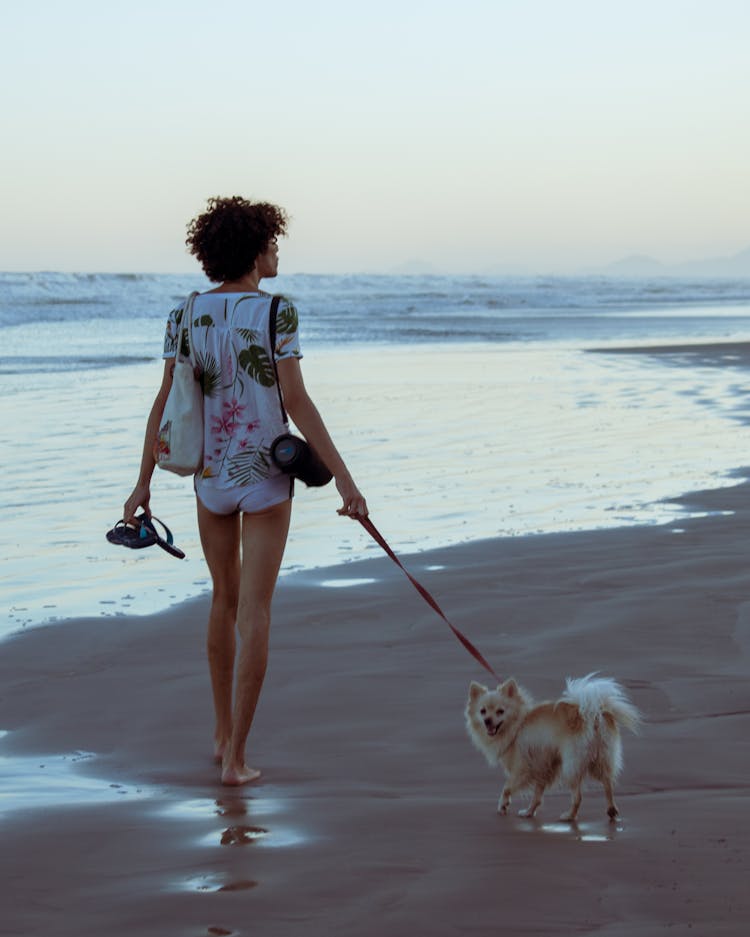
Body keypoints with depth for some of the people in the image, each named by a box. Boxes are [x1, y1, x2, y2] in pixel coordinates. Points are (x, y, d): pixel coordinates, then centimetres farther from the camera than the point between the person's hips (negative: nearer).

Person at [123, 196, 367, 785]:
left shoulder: (186, 314, -1)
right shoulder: (276, 312, -12)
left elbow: (165, 402, -2)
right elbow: (297, 402, -18)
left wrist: (144, 483, 3)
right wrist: (343, 477, -17)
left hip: (210, 475, 4)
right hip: (266, 476, -4)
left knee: (226, 598, 22)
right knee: (255, 613, -2)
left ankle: (224, 733, 30)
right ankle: (235, 757, -6)